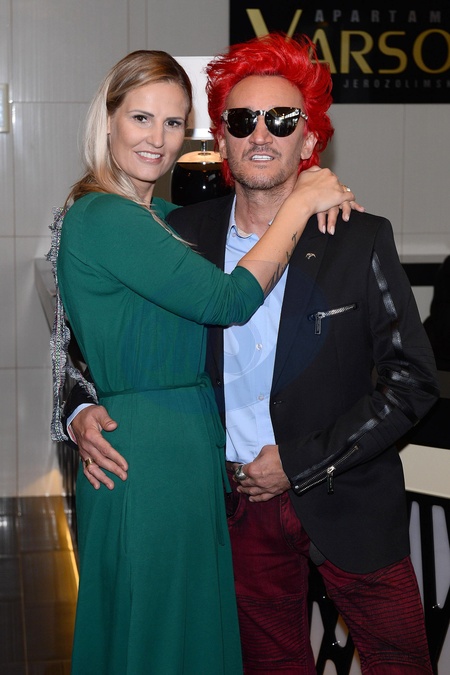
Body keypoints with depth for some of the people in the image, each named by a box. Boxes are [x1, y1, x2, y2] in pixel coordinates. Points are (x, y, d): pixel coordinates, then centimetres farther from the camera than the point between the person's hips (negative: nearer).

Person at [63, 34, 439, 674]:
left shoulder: (360, 239, -10)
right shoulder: (185, 233, -3)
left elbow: (413, 379, -10)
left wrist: (301, 462, -13)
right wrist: (84, 407, -10)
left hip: (345, 500, -2)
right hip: (242, 503, 2)